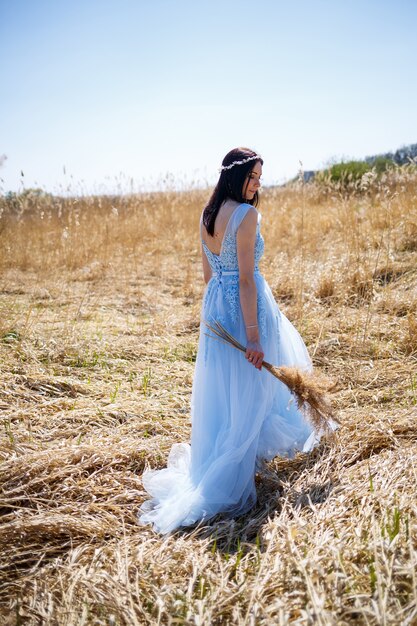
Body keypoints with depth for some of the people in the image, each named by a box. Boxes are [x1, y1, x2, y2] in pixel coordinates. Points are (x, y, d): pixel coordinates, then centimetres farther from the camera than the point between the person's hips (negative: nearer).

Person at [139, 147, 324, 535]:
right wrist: (252, 332, -20)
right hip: (245, 306, -8)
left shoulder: (207, 214, 8)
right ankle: (226, 485, 14)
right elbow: (246, 279, -21)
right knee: (246, 392, 5)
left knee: (219, 390, 19)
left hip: (215, 305, 8)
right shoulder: (247, 214, -17)